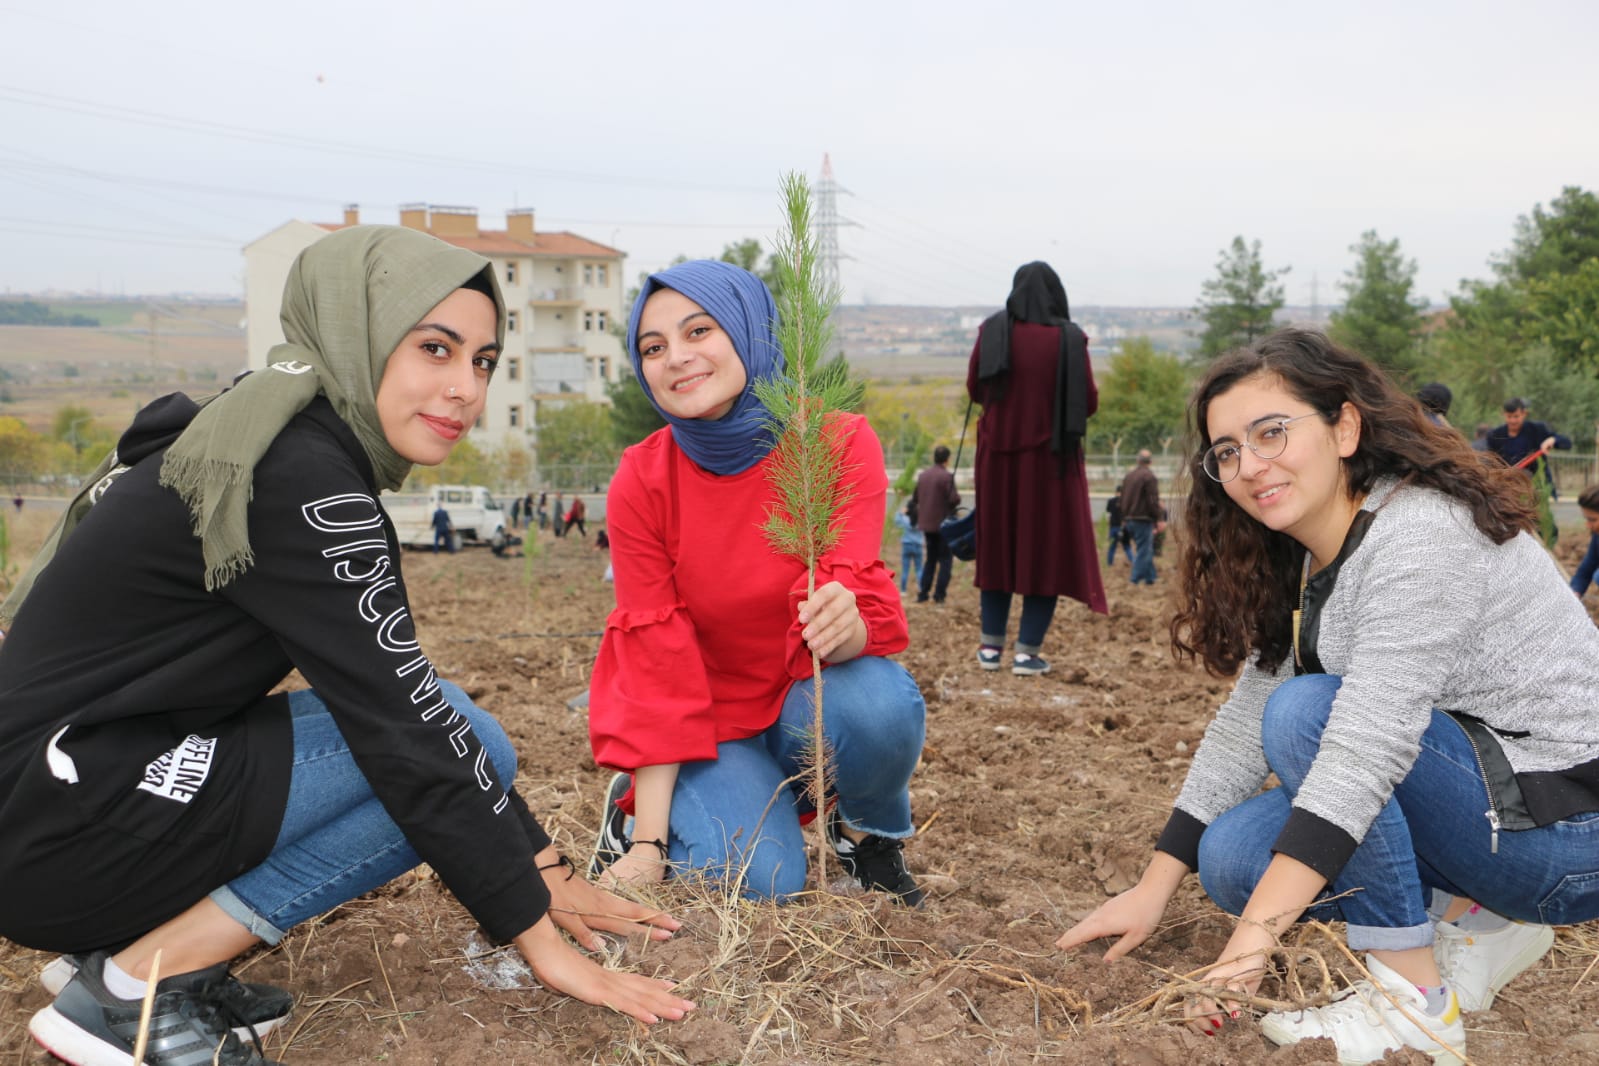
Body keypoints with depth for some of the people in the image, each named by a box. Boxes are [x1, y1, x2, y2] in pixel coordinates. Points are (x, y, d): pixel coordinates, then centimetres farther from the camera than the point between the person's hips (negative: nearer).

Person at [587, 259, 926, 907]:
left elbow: (852, 606, -23)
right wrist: (648, 844, -16)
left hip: (809, 704, 1)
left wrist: (843, 623, -50)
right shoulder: (640, 484, -15)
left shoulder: (841, 443, -16)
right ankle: (637, 810, 9)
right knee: (761, 882, -24)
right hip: (709, 721, 0)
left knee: (878, 705, -34)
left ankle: (870, 838, 0)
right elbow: (655, 665, -13)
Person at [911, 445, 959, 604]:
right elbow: (954, 499, -19)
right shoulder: (947, 476, -14)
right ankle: (939, 594, -2)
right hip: (943, 524, -6)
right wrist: (958, 497, 2)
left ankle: (922, 593, 13)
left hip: (926, 523, 6)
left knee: (931, 558, 17)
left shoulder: (922, 475, 5)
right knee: (946, 559, 4)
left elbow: (914, 498, 10)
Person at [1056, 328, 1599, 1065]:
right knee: (1232, 857, -4)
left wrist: (1260, 930, -37)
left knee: (1305, 712, -26)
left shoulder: (1422, 538, -24)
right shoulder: (1306, 563, 5)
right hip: (1478, 806, 9)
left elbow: (1366, 745, -33)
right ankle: (1480, 924, 8)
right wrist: (1152, 890, 2)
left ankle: (1416, 1002, -15)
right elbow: (1243, 724, 6)